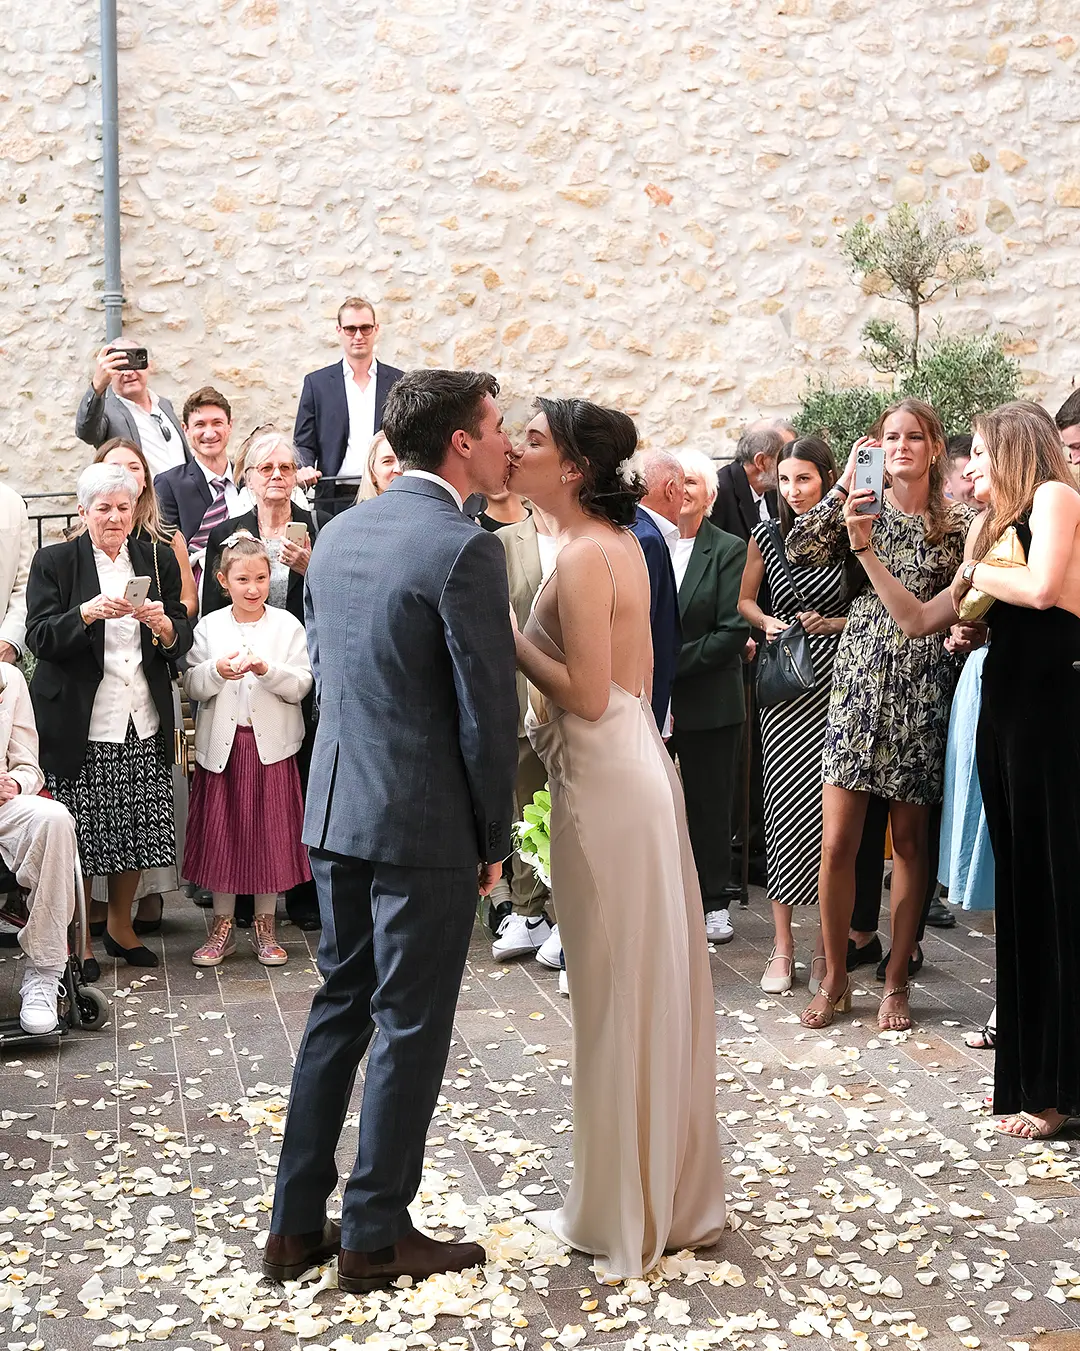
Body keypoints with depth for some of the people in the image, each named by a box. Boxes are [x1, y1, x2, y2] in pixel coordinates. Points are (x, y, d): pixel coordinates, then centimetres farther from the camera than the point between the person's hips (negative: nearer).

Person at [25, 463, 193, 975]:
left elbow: (182, 639, 9)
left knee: (136, 830, 8)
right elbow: (39, 638, -8)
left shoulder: (158, 559, 11)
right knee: (78, 835, -1)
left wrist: (163, 624, -13)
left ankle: (120, 925, 27)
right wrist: (89, 612, -23)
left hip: (142, 722, 3)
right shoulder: (54, 561, 1)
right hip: (79, 724, -3)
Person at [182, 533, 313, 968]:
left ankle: (264, 925, 17)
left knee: (270, 829, 4)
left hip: (270, 743, -1)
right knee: (221, 831, 5)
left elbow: (302, 685, -5)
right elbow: (191, 686, 1)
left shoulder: (287, 625, 1)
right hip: (221, 742, 1)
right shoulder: (209, 627, 4)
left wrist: (267, 670, -21)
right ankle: (222, 926, 17)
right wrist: (217, 671, -18)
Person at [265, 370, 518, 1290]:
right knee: (410, 1026, 5)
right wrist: (494, 841, -4)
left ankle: (297, 1225, 23)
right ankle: (376, 1237, 15)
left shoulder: (337, 535, 8)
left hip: (336, 809, 8)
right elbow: (489, 710, -15)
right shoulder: (465, 551, -16)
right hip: (425, 822, -7)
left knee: (339, 1006, 17)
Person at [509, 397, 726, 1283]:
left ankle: (625, 1215, 16)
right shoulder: (622, 543, 11)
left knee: (619, 989, 2)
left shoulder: (582, 555, -17)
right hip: (636, 765, 9)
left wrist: (511, 639, -12)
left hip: (606, 780, -9)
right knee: (650, 983, 16)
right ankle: (677, 1191, 30)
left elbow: (589, 696, -20)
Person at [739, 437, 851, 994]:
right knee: (783, 806, 0)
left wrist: (833, 624, -9)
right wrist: (768, 623, -3)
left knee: (829, 807, -1)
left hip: (835, 686, -1)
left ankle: (826, 941, 9)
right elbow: (744, 600, 16)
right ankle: (782, 945, 6)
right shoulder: (766, 535, 5)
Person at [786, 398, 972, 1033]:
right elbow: (801, 549, -8)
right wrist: (846, 484, -7)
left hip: (923, 692, -1)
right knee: (836, 842, -1)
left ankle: (896, 981, 20)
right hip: (859, 683, 1)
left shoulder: (958, 521, 5)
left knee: (910, 842, 6)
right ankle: (835, 979, 15)